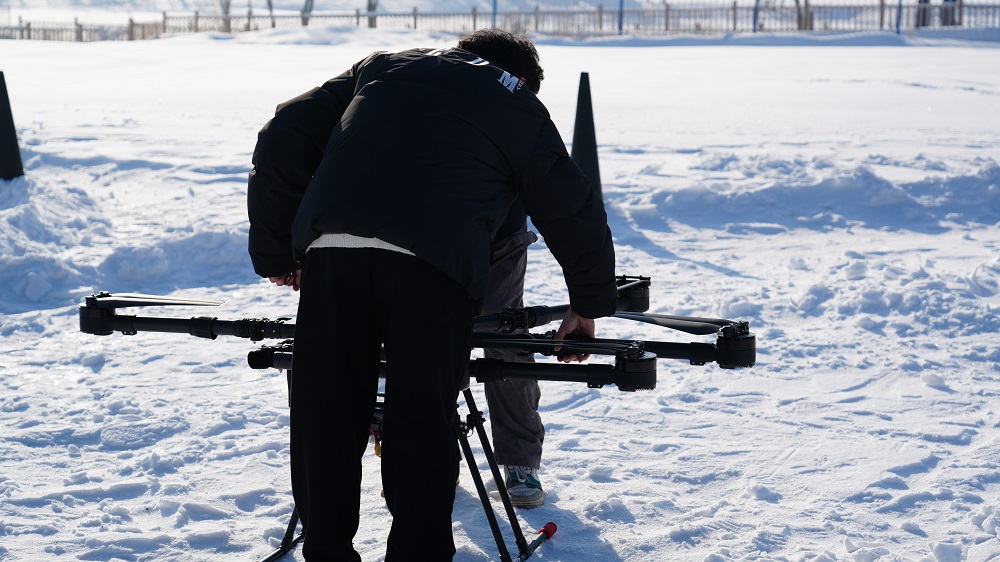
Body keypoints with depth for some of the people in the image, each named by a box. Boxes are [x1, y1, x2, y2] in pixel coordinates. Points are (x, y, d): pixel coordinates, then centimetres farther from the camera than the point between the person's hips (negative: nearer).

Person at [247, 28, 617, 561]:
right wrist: (588, 305, 44)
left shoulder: (382, 66, 30)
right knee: (421, 424, 7)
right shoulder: (522, 109, 24)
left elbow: (280, 145, 23)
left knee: (324, 420, 11)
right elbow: (577, 217, 28)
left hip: (329, 247, 2)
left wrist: (275, 254, 29)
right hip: (433, 264, -2)